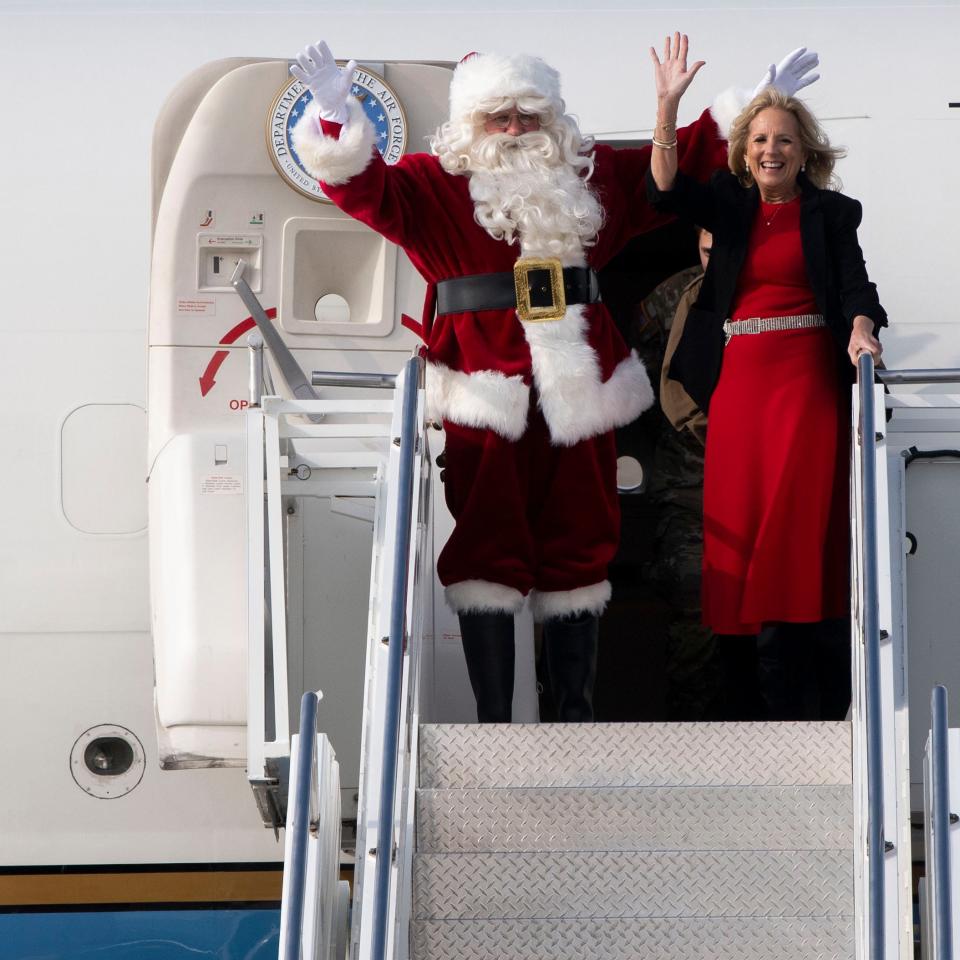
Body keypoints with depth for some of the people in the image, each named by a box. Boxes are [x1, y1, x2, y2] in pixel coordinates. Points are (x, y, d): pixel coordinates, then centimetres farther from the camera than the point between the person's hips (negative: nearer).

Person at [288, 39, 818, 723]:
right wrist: (337, 117, -26)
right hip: (486, 399, -3)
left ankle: (576, 715, 18)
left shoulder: (592, 177, 15)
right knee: (488, 553, -3)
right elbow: (368, 190, -10)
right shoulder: (439, 184, 4)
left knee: (577, 552, 8)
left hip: (576, 393, 4)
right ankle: (492, 723, 1)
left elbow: (680, 165, 22)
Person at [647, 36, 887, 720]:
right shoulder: (729, 205, 11)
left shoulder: (832, 213, 4)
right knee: (744, 520, 1)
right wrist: (668, 104, -15)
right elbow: (666, 189, -4)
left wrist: (860, 329, -28)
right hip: (739, 378, 3)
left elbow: (856, 283, -6)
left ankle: (828, 704, -6)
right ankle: (781, 701, 6)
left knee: (806, 520, -8)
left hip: (808, 375, -3)